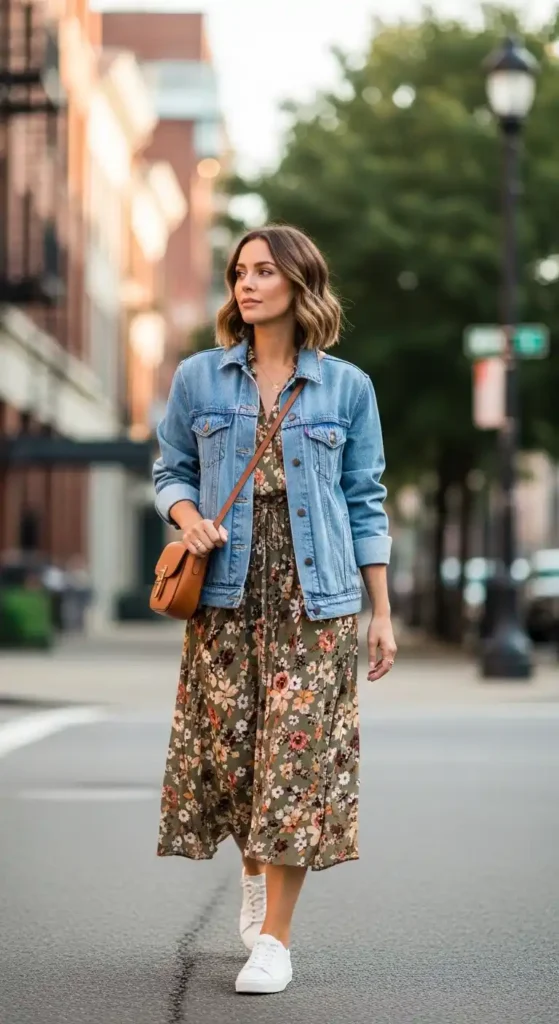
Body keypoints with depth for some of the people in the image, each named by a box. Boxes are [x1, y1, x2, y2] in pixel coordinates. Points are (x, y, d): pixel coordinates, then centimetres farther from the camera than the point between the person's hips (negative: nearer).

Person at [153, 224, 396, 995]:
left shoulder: (346, 388, 4)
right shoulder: (199, 378, 5)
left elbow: (365, 502, 7)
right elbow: (172, 470, 13)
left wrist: (382, 613, 5)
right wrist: (189, 518, -10)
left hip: (315, 599, -1)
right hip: (228, 593, 1)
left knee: (297, 757, -6)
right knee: (224, 748, 4)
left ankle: (274, 939, 0)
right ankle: (256, 867, 36)